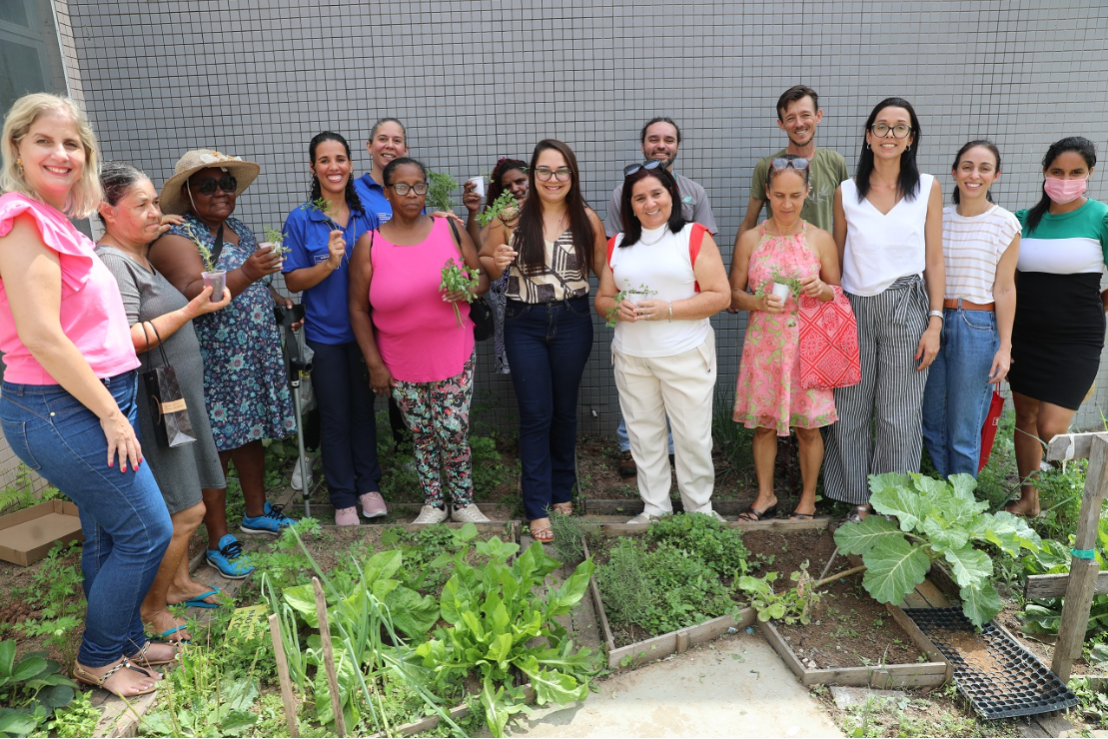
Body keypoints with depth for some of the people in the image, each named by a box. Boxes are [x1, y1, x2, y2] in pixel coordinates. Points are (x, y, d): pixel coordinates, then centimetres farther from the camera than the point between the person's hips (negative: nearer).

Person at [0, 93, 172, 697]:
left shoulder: (56, 221, 14)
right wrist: (111, 413, -18)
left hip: (91, 401, 10)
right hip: (59, 409, -10)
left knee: (107, 535, 19)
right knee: (148, 532, -1)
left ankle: (125, 642, 35)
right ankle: (97, 658, 19)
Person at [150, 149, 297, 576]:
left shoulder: (239, 231, 14)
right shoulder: (177, 237, -12)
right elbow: (192, 293, -28)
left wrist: (280, 299, 7)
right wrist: (244, 274, -42)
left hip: (255, 360, 8)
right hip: (212, 367, -8)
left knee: (250, 435, 18)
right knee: (214, 448, -1)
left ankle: (257, 513, 35)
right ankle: (219, 542, 12)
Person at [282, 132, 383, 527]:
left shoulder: (366, 214, 2)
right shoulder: (300, 220, -5)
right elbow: (293, 281, -6)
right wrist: (329, 263, -21)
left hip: (363, 329, 2)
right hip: (324, 334, -2)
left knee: (364, 408, 13)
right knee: (335, 417, 7)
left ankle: (368, 486, 29)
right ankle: (343, 498, 22)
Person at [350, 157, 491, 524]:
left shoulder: (450, 229, -2)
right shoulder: (369, 244, -6)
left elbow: (482, 276, 5)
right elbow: (358, 309, -3)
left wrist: (467, 290, -19)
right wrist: (374, 364, -4)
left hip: (454, 357, 0)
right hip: (401, 364, 0)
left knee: (454, 433, 4)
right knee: (422, 436, 12)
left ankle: (463, 502, 26)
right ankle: (433, 504, 31)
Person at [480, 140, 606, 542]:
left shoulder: (587, 219, -1)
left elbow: (603, 268, 6)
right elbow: (483, 264, 4)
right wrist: (497, 262, -18)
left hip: (573, 321, 2)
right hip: (525, 324, -1)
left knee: (565, 410, 14)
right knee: (535, 414, 2)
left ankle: (562, 490, 34)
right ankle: (538, 508, 13)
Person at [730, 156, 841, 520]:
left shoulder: (821, 240, -1)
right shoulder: (750, 239, 0)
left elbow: (838, 293, 8)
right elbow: (734, 293, 4)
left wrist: (822, 290, -15)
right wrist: (758, 302, -16)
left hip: (807, 345, -1)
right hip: (763, 343, 1)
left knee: (808, 425, 6)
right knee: (762, 422, 9)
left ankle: (808, 499, 26)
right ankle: (766, 496, 27)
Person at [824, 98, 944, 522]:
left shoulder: (928, 188, 3)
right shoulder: (846, 192, 4)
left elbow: (934, 261, 3)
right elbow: (835, 260, 8)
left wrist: (935, 323, -3)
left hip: (906, 309, -1)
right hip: (854, 309, 1)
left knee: (898, 415, 4)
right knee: (851, 410, 6)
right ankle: (859, 499, 22)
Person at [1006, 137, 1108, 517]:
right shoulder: (1025, 219, 5)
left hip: (1074, 342, -4)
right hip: (1026, 336, 4)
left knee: (1050, 429, -9)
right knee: (1025, 417, 11)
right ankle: (1028, 499, 26)